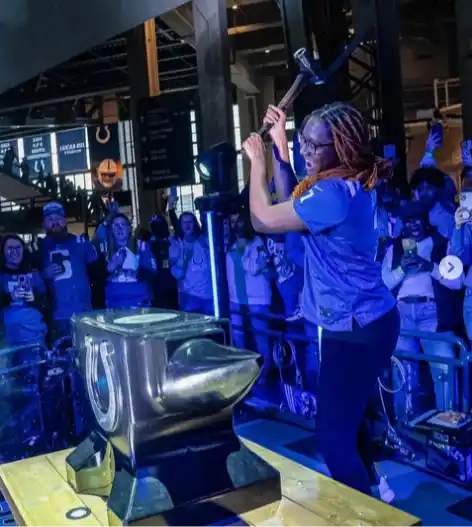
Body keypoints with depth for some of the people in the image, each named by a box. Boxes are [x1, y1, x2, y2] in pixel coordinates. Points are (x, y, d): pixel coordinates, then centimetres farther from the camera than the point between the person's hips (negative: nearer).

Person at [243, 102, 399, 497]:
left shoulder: (335, 193, -25)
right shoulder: (348, 184, 6)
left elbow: (264, 219, -19)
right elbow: (292, 201, 17)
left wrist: (257, 160, -6)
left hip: (356, 329, -11)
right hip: (361, 322, 11)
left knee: (333, 436, -3)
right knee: (345, 420, 26)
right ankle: (368, 496, 48)